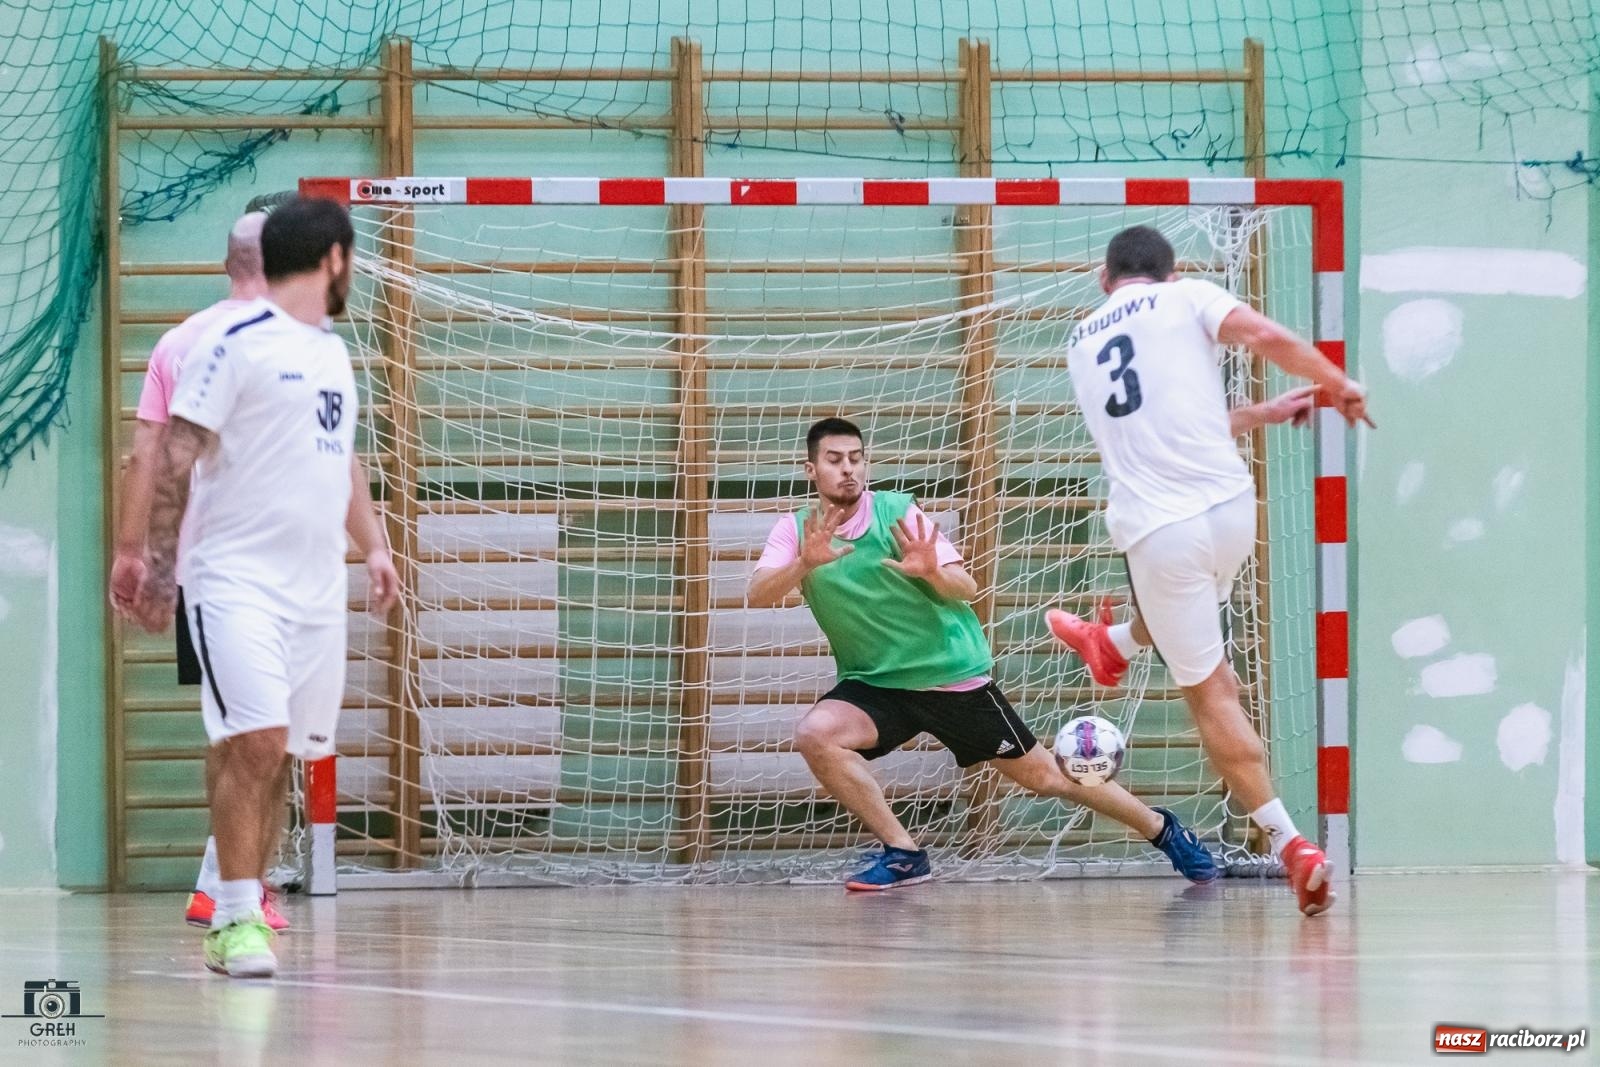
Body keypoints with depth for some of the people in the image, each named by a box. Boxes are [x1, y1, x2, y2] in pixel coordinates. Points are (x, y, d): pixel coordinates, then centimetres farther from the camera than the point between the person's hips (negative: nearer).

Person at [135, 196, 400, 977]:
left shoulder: (331, 351, 18)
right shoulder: (235, 343, -8)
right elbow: (177, 457, -9)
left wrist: (373, 544, 20)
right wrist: (160, 562, -13)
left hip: (317, 591, 7)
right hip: (238, 581, -7)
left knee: (279, 757, 6)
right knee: (256, 743, -17)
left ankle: (245, 913, 14)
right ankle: (236, 921, -13)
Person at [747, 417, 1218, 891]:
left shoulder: (897, 513, -11)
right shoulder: (796, 530, -3)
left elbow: (967, 588, -14)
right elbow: (758, 595, -19)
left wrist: (932, 572, -37)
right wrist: (805, 563, -38)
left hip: (952, 674, -3)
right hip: (874, 684, 3)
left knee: (1044, 775, 2)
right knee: (815, 733, -26)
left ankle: (1162, 829, 24)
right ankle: (904, 854, -13)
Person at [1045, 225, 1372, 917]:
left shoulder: (1082, 345, 19)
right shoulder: (1187, 297, 6)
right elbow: (1268, 338, -11)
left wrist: (1263, 414, 33)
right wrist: (1337, 384, 4)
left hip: (1157, 533, 1)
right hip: (1230, 510, -1)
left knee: (1211, 694, 7)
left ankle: (1290, 843, -2)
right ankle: (1115, 644, 60)